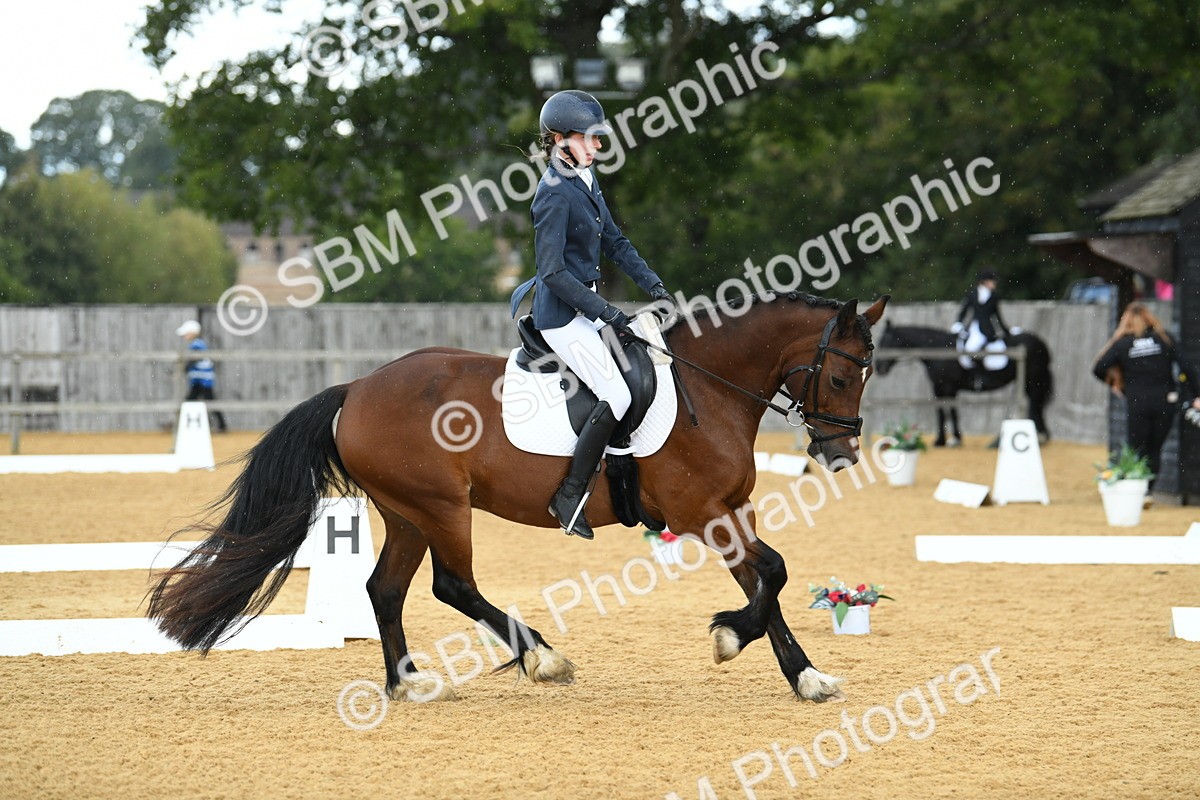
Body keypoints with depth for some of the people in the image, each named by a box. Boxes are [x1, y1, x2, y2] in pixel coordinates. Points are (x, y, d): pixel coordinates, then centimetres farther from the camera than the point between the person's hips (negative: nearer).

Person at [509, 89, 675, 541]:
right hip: (561, 315, -10)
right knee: (617, 397, -17)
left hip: (584, 308, 10)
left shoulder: (585, 180, 8)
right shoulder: (555, 193, -20)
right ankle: (570, 495, -8)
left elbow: (614, 242, 16)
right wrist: (608, 314, -23)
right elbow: (553, 271, -22)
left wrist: (655, 288, 6)